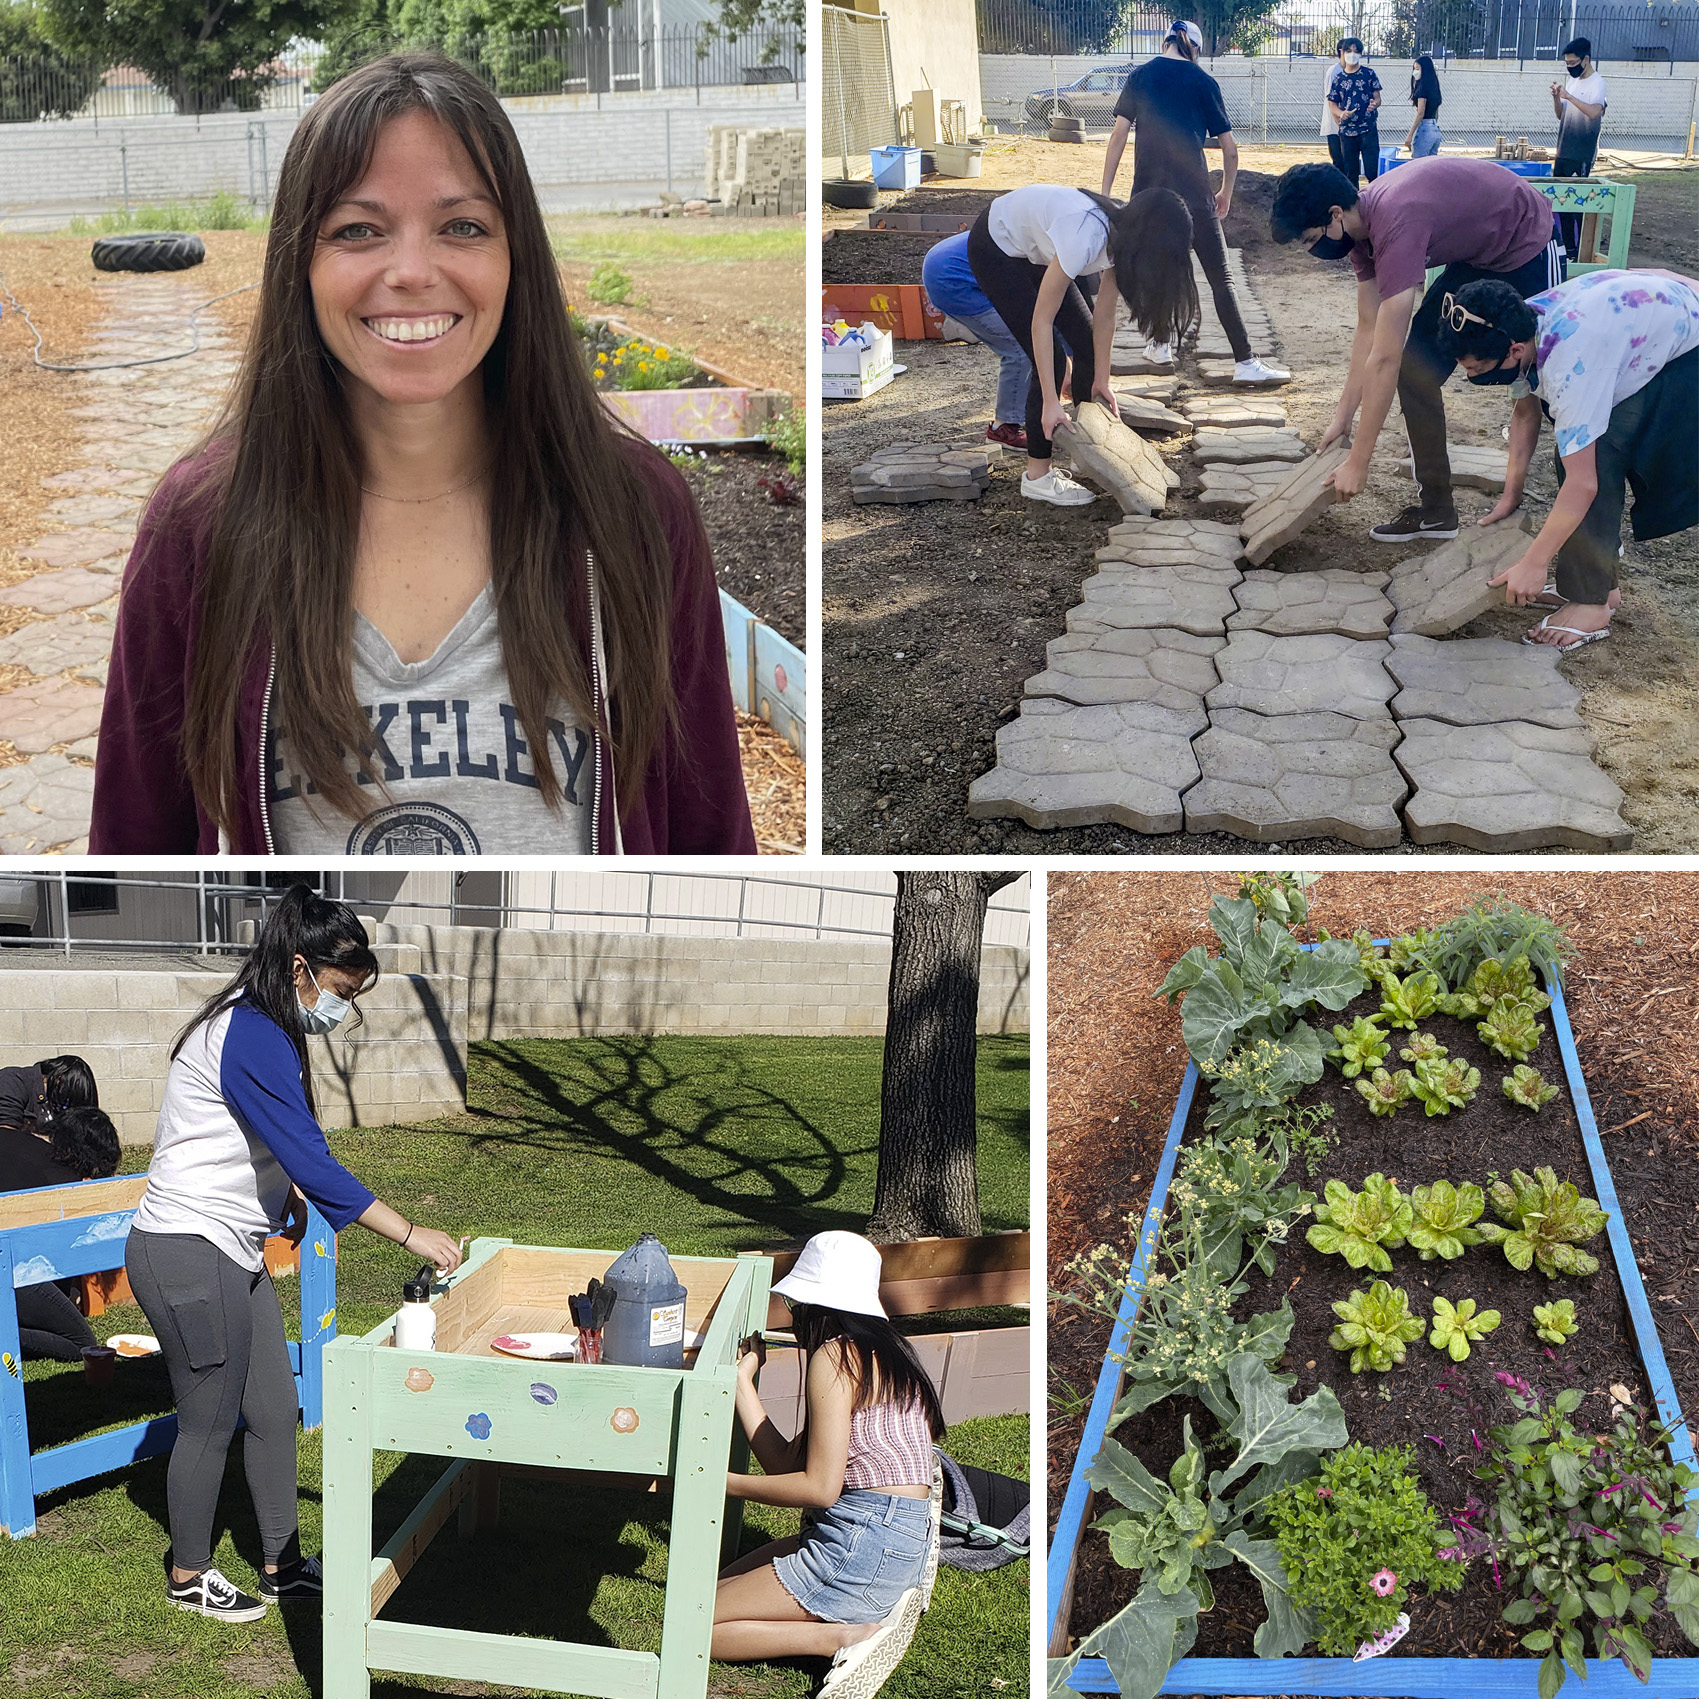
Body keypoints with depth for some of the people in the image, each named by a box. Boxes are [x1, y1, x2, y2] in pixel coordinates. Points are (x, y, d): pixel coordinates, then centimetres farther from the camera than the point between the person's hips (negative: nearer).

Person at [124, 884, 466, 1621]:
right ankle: (188, 1576, 23)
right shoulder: (252, 1037, -24)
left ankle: (283, 1566, 24)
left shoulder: (260, 1027, 8)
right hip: (188, 1252, -10)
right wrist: (412, 1236, -27)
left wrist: (287, 1193, 5)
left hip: (229, 1250, 10)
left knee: (274, 1408, 13)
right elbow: (311, 1161, -29)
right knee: (210, 1420, 5)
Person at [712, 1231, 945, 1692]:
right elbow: (786, 1463, 12)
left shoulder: (836, 1355, -12)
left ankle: (844, 1638, -10)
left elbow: (819, 1487, -19)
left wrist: (723, 1483, -9)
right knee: (718, 1591, 20)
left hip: (862, 1545, -10)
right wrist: (744, 1377, 18)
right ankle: (872, 1609, 7)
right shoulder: (875, 1351, 16)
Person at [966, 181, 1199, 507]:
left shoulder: (1122, 237, -15)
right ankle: (1037, 477, -3)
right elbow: (1042, 320, -33)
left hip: (1037, 250, 8)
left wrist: (1101, 380, -2)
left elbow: (1104, 315, -4)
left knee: (1087, 345, 4)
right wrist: (1050, 403, -32)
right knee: (1051, 356, -13)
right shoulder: (1085, 236, -38)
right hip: (996, 247, -8)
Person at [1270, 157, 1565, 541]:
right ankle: (1437, 508, 9)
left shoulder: (1395, 225, -37)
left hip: (1527, 247, -8)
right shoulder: (1361, 222, -10)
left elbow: (1384, 359, -37)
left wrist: (1358, 462, -34)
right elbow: (1368, 331, -1)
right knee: (1415, 371, 2)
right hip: (1475, 258, 8)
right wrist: (1342, 419, 0)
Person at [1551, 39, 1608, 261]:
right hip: (1564, 151, 8)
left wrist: (1569, 96, -27)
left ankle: (1579, 249, -6)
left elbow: (1594, 112, -27)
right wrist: (1556, 97, 0)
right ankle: (1566, 245, 17)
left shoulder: (1597, 83, -10)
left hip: (1582, 154, -8)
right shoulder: (1571, 80, 15)